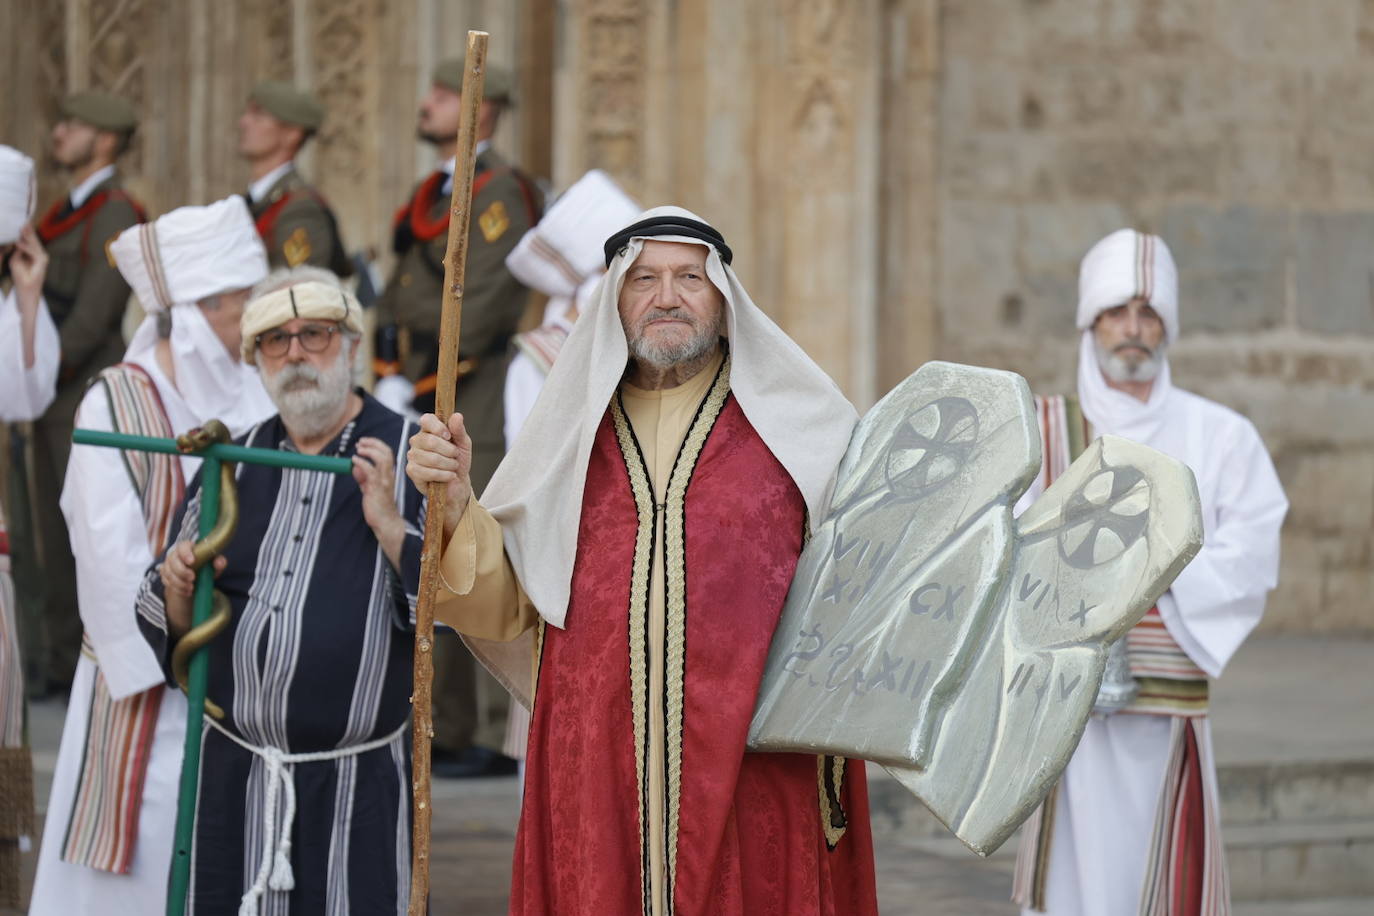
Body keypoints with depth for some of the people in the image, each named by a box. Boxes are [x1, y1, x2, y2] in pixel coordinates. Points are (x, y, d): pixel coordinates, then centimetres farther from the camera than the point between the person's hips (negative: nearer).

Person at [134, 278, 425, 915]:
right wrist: (177, 591, -5)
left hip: (358, 785, -4)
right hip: (234, 774, 4)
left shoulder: (410, 458, -1)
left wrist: (390, 526, -20)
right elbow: (170, 630, 16)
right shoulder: (231, 464, 12)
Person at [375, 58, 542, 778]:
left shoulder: (501, 193, -10)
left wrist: (417, 386, -14)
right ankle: (444, 728, 17)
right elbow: (397, 294, 16)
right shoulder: (428, 197, 17)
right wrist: (389, 378, 3)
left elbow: (483, 307, -18)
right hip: (421, 414, 9)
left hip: (477, 407, -9)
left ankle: (502, 737, -6)